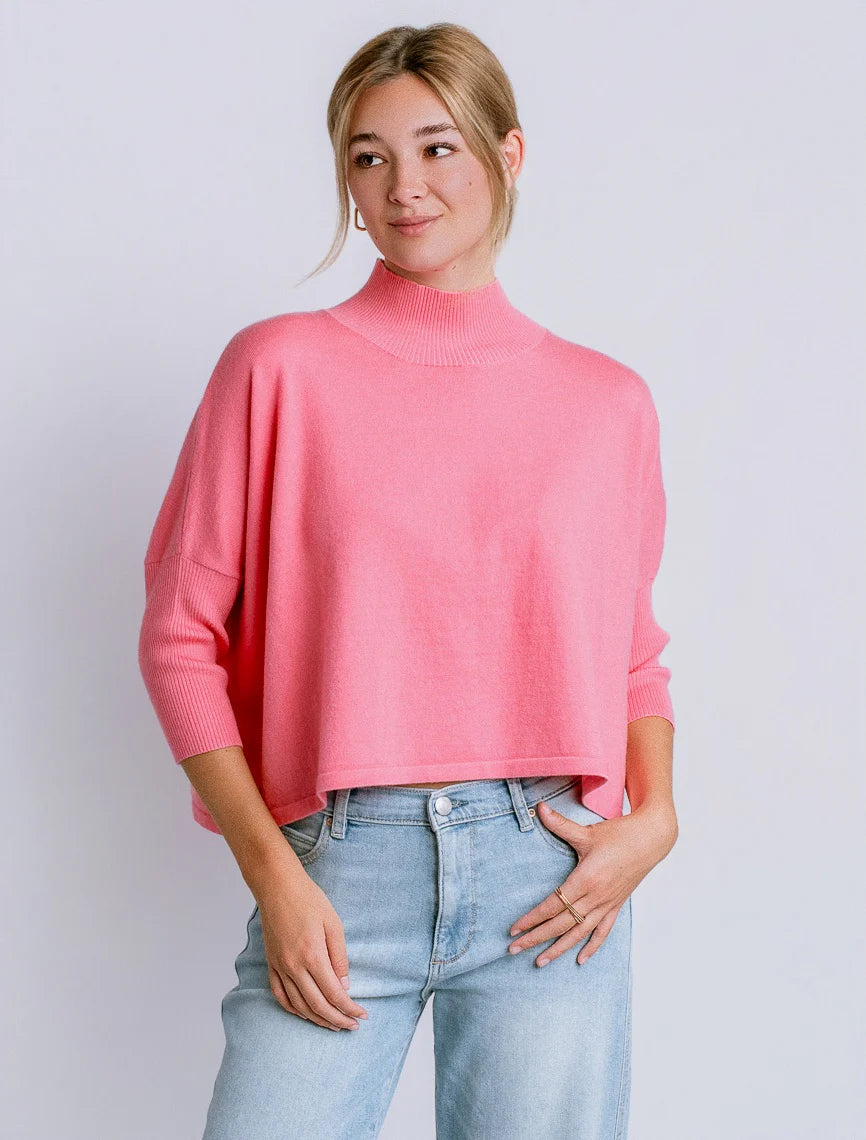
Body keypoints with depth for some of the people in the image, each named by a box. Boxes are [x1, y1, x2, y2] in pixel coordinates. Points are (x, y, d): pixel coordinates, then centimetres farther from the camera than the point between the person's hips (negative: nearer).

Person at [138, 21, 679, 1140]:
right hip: (337, 872, -1)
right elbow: (183, 637, 1)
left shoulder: (605, 400, 9)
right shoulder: (279, 366, 2)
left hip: (551, 874, 2)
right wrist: (272, 875, -7)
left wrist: (653, 817, -2)